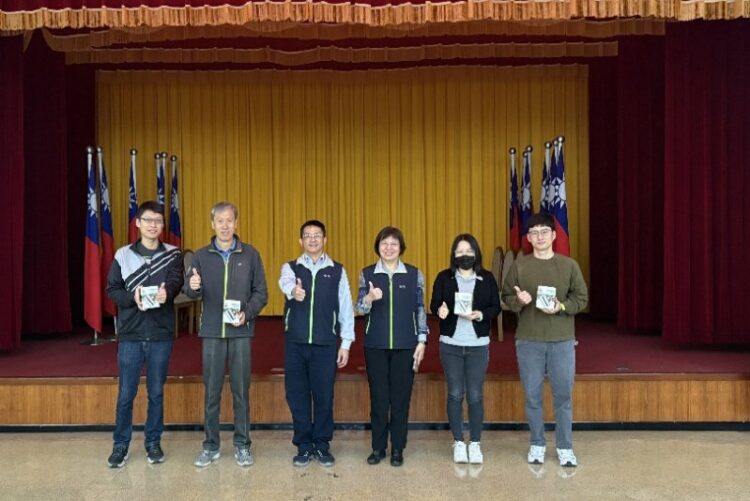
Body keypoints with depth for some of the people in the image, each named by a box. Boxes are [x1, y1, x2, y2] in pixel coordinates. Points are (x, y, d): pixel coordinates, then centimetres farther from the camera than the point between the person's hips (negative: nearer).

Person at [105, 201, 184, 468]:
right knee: (125, 394, 6)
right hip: (130, 334, 0)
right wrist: (132, 298, -19)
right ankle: (121, 445, 21)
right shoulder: (123, 255, 4)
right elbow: (112, 289, 1)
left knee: (156, 393, 10)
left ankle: (153, 442, 24)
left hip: (161, 335, 0)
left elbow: (176, 281, -15)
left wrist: (166, 292, -38)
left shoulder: (173, 254, 3)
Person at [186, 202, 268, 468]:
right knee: (211, 391, 7)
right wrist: (192, 287, -23)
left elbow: (261, 292, 3)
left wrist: (247, 313, -13)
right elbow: (191, 292, 0)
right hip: (212, 331, 1)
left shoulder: (250, 254, 3)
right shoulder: (201, 255, 6)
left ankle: (242, 445, 17)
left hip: (241, 331, -1)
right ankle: (211, 446, 19)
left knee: (241, 390, 5)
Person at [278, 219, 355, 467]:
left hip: (325, 343, 0)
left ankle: (322, 446, 21)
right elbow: (285, 282, -22)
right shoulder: (290, 267, 4)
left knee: (324, 395, 6)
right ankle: (304, 446, 21)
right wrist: (293, 290, -47)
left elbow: (346, 308, 4)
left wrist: (346, 344, -1)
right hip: (295, 343, 1)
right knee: (297, 395, 7)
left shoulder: (337, 270, 5)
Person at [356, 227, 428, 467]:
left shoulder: (414, 274, 2)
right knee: (378, 397, 6)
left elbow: (420, 310, 4)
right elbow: (360, 309, -1)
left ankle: (397, 449, 17)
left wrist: (421, 341, -1)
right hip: (376, 345, 0)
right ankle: (378, 447, 19)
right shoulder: (367, 274, 3)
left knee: (401, 398, 5)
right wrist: (370, 298, -22)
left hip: (405, 345, 0)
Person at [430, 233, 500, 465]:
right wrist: (440, 310, -24)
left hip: (478, 345, 0)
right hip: (450, 344, 0)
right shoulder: (444, 277, 2)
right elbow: (434, 304, -1)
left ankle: (475, 444, 17)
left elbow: (495, 307, 1)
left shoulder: (487, 278, 3)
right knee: (455, 394, 6)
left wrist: (480, 314, -19)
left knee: (475, 396, 4)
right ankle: (458, 443, 18)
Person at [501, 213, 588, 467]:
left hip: (562, 340, 0)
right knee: (532, 396, 8)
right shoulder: (519, 265, 1)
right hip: (528, 341, 0)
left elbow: (581, 298, 3)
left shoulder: (569, 265, 1)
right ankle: (537, 445, 24)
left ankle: (565, 447, 20)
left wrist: (561, 307, -15)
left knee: (563, 396, 5)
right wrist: (518, 300, -17)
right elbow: (506, 297, 5)